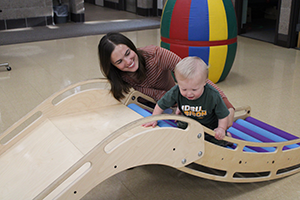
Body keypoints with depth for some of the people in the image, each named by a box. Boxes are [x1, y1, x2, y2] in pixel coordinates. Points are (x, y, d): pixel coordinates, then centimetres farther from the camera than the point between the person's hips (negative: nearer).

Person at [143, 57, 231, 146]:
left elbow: (223, 115, -16)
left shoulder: (213, 96, -31)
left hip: (210, 126, -3)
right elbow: (161, 105, -9)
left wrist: (221, 129, -27)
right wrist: (153, 119, -4)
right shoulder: (175, 92, -26)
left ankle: (226, 136, 18)